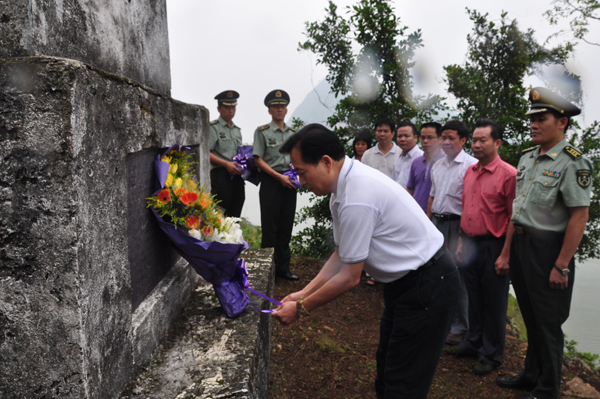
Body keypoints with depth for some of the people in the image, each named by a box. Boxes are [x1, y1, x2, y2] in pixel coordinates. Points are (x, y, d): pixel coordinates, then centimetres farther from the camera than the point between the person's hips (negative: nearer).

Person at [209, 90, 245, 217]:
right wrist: (226, 164, -18)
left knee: (234, 214, 7)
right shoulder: (213, 127, 0)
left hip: (237, 176, 7)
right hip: (220, 174, -6)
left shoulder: (237, 130, 21)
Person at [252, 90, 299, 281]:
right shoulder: (262, 131, -1)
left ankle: (283, 267, 18)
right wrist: (280, 177, -13)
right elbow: (258, 160, -7)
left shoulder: (293, 133, 14)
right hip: (271, 181, -5)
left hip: (289, 183, 5)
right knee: (270, 227, -2)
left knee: (286, 228, 9)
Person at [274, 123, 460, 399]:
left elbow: (350, 277, -22)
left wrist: (301, 309, -10)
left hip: (427, 285, -10)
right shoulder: (344, 187, 1)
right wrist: (304, 293, 4)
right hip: (405, 279, 10)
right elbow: (341, 255, 9)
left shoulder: (357, 197, -30)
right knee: (386, 368, 21)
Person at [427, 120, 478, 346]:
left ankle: (460, 327, 9)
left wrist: (465, 232, -19)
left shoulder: (470, 165, -11)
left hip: (456, 225, -7)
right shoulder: (438, 166, 14)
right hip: (437, 222, 8)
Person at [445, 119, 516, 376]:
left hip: (493, 246, -6)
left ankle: (491, 355, 23)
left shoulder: (508, 174, -13)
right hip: (470, 244, 7)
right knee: (474, 297, 18)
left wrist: (506, 255, -16)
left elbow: (514, 218, -14)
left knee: (494, 303, 7)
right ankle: (474, 343, 34)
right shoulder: (469, 172, 10)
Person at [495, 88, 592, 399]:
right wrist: (507, 251, 14)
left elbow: (579, 217, -18)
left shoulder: (573, 163, -14)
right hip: (521, 245, 7)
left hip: (547, 249, -7)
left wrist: (561, 266, -19)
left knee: (548, 324, 7)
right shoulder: (527, 159, 10)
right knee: (530, 318, 19)